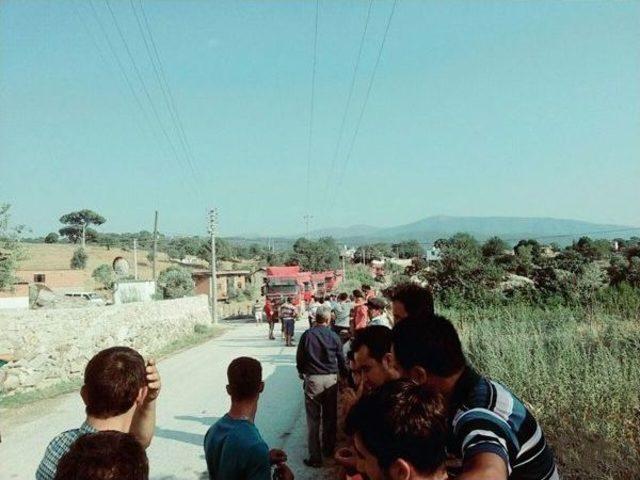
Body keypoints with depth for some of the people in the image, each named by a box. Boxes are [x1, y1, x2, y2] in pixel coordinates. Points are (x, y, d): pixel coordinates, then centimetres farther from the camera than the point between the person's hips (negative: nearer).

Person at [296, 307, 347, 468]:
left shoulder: (307, 335, -7)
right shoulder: (334, 336, -4)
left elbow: (299, 358, 0)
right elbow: (341, 360, 4)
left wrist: (301, 372, 20)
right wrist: (344, 374, 22)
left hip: (312, 379, -2)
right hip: (331, 379, 2)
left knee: (313, 419, 4)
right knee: (330, 417, 17)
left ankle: (315, 457, 7)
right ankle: (328, 450, 33)